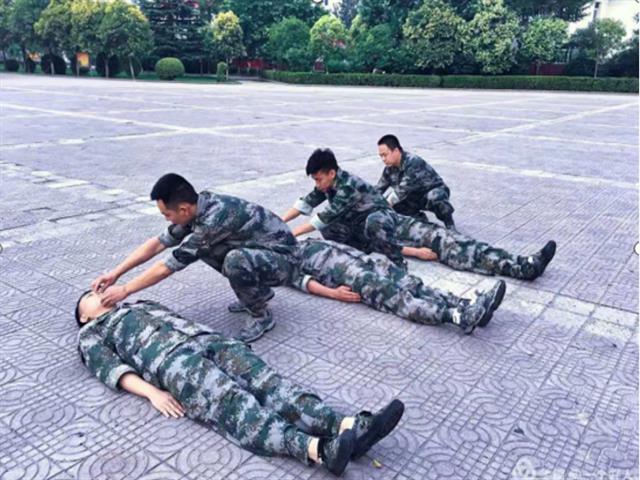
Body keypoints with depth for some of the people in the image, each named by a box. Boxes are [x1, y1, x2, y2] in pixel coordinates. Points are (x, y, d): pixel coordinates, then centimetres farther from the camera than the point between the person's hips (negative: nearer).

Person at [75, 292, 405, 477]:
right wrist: (151, 393, -11)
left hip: (206, 339, 5)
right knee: (233, 403, -31)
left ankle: (348, 427, -40)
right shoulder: (92, 335, 26)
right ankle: (317, 449, -53)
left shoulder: (143, 304, 42)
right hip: (170, 359, -5)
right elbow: (112, 369, 8)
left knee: (268, 382, -21)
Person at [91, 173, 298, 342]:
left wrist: (124, 290, -13)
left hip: (281, 258, -9)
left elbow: (169, 266, -24)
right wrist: (116, 273, 2)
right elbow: (159, 243, 4)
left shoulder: (214, 218, -32)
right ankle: (258, 292, 16)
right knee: (200, 248, 5)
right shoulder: (199, 206, -6)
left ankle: (262, 315, -7)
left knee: (235, 260, -36)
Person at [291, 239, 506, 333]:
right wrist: (333, 293, -20)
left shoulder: (301, 244, 35)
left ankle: (467, 305, -29)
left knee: (408, 283, -14)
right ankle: (456, 316, -46)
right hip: (342, 274, -7)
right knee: (392, 295, -27)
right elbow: (302, 280, -3)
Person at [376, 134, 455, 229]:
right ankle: (419, 218, 11)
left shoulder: (413, 162, -30)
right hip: (416, 197, 7)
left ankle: (450, 225, -13)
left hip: (435, 191, -7)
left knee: (434, 197, -41)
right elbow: (379, 189, 1)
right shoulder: (389, 169, -6)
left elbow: (404, 188, -35)